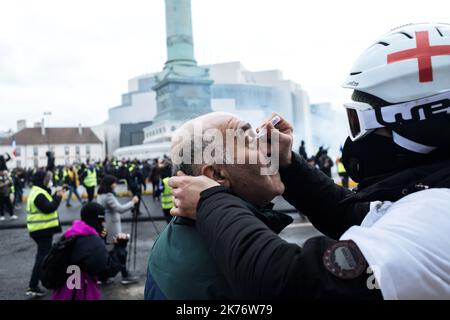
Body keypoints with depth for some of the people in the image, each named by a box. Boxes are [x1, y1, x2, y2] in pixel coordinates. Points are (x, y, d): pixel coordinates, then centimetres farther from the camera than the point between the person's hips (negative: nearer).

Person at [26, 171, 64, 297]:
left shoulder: (37, 192, 14)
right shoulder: (39, 194, -20)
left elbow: (48, 203, 17)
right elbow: (49, 208, -27)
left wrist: (56, 195, 7)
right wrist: (59, 197, -18)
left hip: (40, 229, 11)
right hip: (43, 230, -11)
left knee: (43, 254, 21)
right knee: (42, 256, -8)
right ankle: (32, 287, -7)